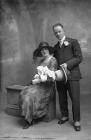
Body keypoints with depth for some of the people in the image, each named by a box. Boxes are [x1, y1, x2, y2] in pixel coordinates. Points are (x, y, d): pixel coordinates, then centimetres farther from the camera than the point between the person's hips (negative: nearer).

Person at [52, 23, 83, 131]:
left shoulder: (73, 42, 2)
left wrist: (67, 64, -17)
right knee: (62, 98, 10)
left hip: (72, 75, -5)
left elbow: (79, 57, -5)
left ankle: (76, 121, 8)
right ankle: (64, 116, 29)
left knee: (75, 99, -4)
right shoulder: (55, 47, 19)